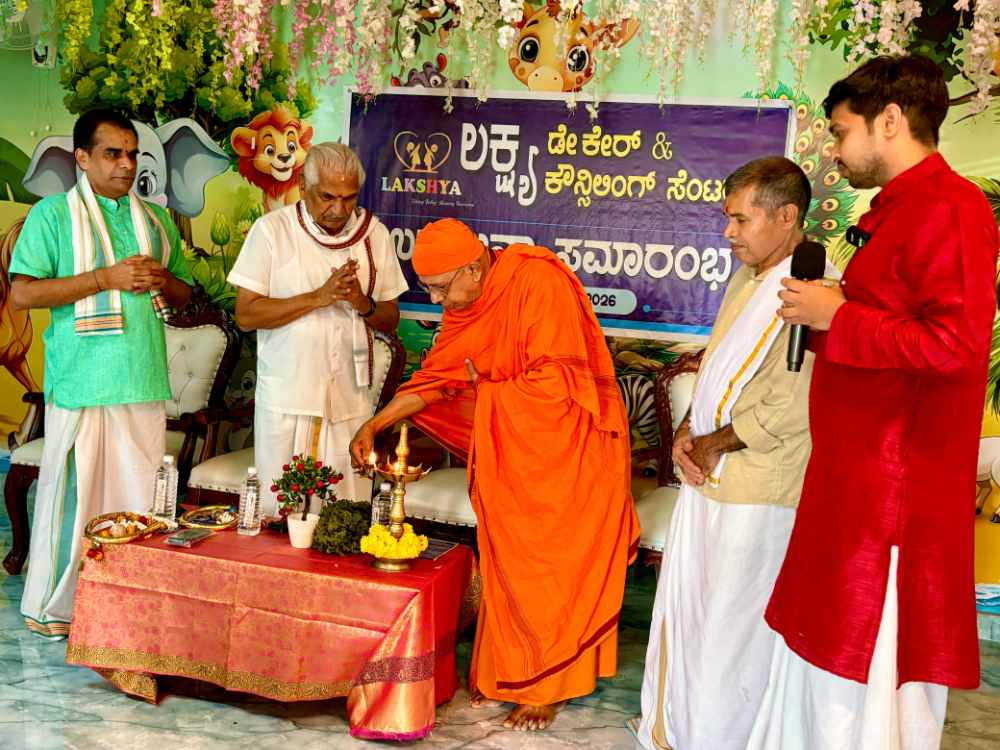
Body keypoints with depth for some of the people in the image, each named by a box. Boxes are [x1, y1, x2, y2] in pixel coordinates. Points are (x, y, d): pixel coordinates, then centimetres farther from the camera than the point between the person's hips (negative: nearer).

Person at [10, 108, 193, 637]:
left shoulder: (155, 220, 17)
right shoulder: (52, 214, 1)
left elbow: (184, 294, 23)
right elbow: (22, 293, -9)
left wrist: (162, 280, -1)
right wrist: (106, 278, -14)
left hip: (143, 380, 5)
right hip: (80, 382, -4)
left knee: (138, 495, 7)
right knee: (71, 491, 0)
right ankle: (50, 605, 14)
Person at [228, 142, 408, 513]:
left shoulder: (374, 233, 6)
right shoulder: (272, 229, -3)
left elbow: (390, 319, 11)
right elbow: (246, 315, -8)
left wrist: (364, 305, -11)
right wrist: (319, 296, -16)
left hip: (350, 398, 2)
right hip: (286, 396, -2)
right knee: (278, 512, 3)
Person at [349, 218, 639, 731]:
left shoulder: (539, 282, -23)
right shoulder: (466, 304, 2)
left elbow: (557, 378, -26)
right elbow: (435, 376, 6)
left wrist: (487, 395, -14)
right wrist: (375, 424, 0)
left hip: (570, 445, -7)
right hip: (510, 451, 7)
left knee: (554, 568, 3)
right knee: (509, 565, 11)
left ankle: (546, 688, 17)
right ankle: (504, 671, 26)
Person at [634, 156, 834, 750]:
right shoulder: (748, 279, 11)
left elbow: (791, 407, -22)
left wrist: (713, 444, -10)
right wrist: (688, 433, 2)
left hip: (756, 493, -9)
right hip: (707, 478, 9)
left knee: (728, 627, 3)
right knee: (684, 607, 17)